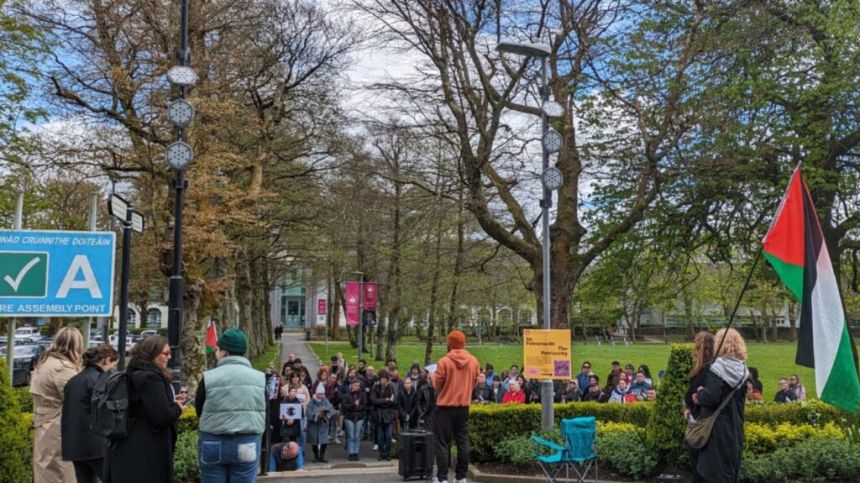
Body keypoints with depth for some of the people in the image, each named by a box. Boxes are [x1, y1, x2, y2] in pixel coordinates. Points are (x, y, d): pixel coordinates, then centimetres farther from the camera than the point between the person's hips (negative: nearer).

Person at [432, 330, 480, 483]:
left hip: (445, 407, -4)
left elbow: (437, 384, -8)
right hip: (464, 407, 4)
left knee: (442, 443, 3)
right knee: (463, 442, 11)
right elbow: (475, 382, 8)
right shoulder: (473, 361, -2)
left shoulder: (444, 361, -15)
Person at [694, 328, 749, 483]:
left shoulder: (718, 368, -16)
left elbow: (711, 397, -25)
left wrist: (700, 393, -5)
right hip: (735, 429, 7)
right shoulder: (743, 371, 5)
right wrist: (703, 397, 12)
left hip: (718, 428, -7)